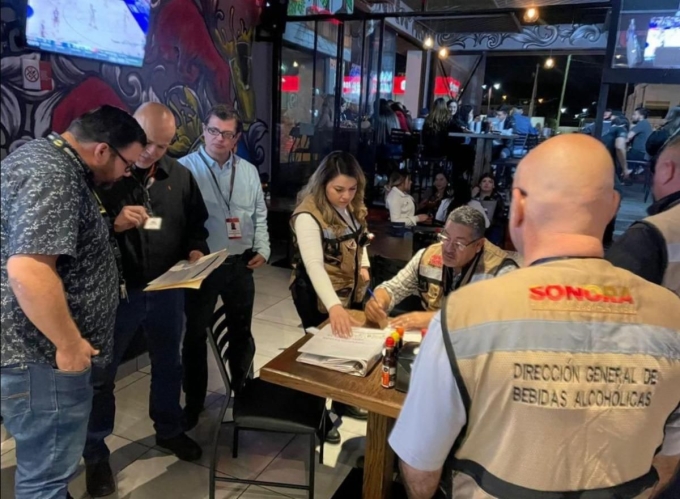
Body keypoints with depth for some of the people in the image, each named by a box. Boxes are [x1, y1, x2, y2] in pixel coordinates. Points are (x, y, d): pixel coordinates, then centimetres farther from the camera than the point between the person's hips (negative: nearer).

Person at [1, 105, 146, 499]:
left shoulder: (46, 158, 12)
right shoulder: (53, 176, -22)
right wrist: (68, 343, -23)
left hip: (41, 347, 10)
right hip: (41, 354, -10)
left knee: (47, 466, 25)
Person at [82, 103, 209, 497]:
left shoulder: (180, 175, 2)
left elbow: (196, 223, 12)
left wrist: (196, 250, -7)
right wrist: (114, 224, -28)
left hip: (167, 290, 4)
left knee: (169, 364, 21)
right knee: (102, 375, 11)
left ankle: (169, 430, 44)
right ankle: (95, 454, 32)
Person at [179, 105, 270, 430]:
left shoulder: (249, 171, 8)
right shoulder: (185, 168, -7)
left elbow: (259, 215, 12)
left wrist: (262, 250, 2)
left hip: (240, 265, 4)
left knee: (241, 331, 17)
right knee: (196, 334, 10)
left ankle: (244, 391, 38)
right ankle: (194, 402, 27)